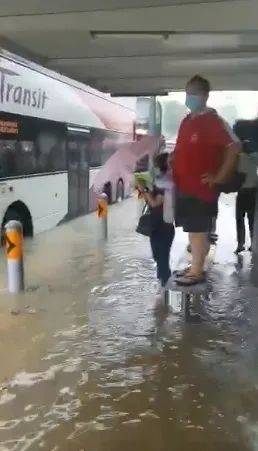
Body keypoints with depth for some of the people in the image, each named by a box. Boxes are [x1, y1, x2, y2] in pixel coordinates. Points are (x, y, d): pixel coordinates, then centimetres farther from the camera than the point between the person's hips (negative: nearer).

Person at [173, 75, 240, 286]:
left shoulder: (213, 121, -12)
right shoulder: (187, 120, 14)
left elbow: (234, 146, -19)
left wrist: (219, 177, -17)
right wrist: (174, 168, 14)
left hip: (202, 187, -8)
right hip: (184, 186, 8)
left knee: (199, 231, 0)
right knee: (192, 229, 15)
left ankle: (197, 272, 9)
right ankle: (196, 267, 26)